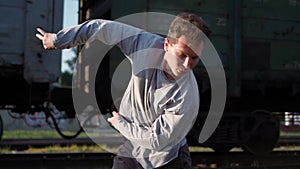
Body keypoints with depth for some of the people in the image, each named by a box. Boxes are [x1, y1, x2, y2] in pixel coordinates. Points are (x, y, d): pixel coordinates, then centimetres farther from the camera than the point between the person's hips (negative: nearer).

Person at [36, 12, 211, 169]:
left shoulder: (188, 98, -31)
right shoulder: (147, 44, -22)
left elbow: (157, 140, -22)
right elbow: (104, 28, -10)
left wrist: (120, 124, -9)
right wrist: (57, 39, 1)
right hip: (131, 149, 4)